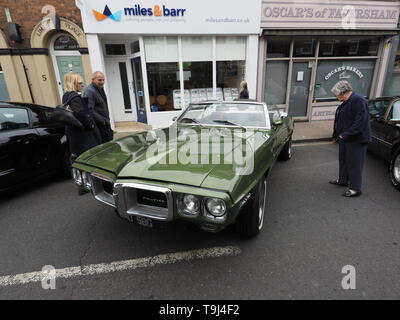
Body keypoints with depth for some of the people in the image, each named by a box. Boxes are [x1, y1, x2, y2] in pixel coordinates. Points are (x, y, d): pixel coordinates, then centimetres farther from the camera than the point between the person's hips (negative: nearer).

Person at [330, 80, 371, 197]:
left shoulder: (358, 100, -18)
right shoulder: (345, 102, 13)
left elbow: (361, 121, -25)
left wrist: (347, 134, -27)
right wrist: (336, 135, 19)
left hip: (356, 139, -10)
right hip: (345, 138, 10)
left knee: (354, 163, -4)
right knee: (343, 160, 19)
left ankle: (355, 189, 4)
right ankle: (343, 180, 34)